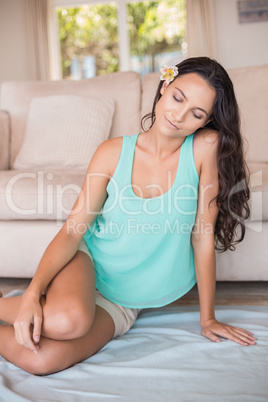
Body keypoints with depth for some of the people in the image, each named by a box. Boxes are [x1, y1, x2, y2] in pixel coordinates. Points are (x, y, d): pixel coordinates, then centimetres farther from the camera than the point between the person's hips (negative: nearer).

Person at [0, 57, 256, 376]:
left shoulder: (207, 147, -14)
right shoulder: (114, 152, -9)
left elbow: (203, 236, -11)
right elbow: (72, 230, -11)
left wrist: (207, 318, -4)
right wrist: (34, 291, -24)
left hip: (124, 301, 0)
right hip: (90, 258, 0)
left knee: (43, 359, -26)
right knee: (67, 320, -35)